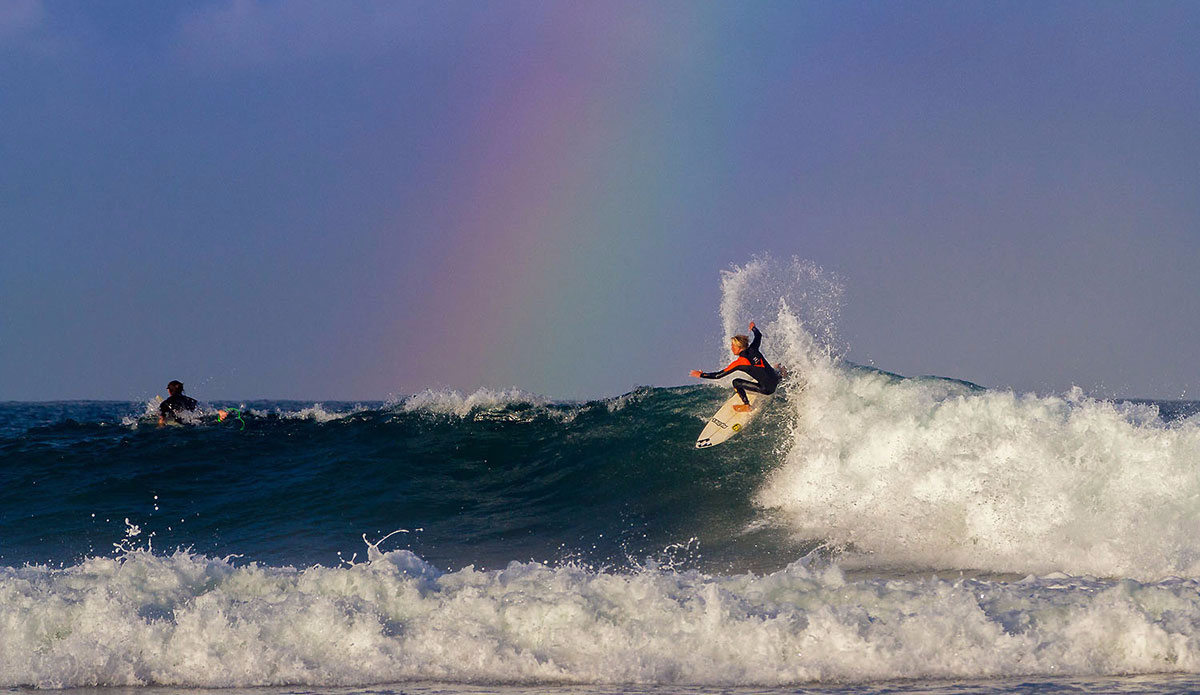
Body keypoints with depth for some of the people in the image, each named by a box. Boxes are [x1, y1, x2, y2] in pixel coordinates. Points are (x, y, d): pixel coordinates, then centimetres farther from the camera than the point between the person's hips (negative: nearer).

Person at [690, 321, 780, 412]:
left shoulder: (739, 363, -13)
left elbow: (718, 375, -8)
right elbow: (759, 336, 23)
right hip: (776, 380, 7)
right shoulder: (753, 349, 2)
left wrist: (701, 375, 3)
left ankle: (747, 405, 6)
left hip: (767, 389, -7)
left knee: (736, 382, -2)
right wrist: (753, 328, 44)